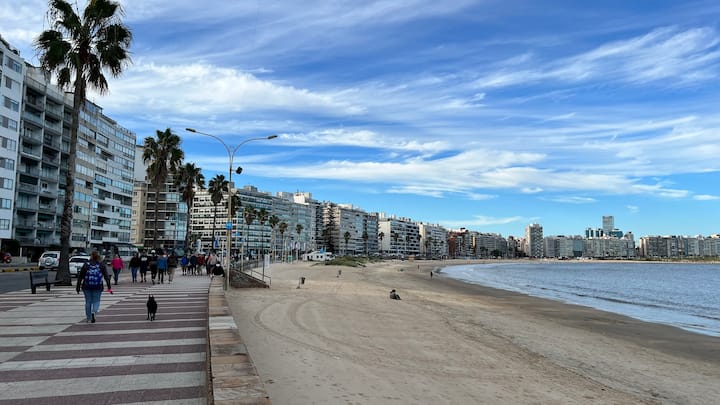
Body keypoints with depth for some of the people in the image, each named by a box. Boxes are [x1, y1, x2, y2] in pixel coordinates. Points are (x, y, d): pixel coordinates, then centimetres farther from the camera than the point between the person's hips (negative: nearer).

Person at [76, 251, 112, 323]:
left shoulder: (86, 265, 1)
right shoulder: (102, 265, 0)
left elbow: (80, 276, 2)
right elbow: (106, 276, -3)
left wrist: (78, 287, 8)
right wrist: (109, 287, -3)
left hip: (87, 287, 1)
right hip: (98, 287, -1)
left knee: (88, 302, 13)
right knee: (96, 301, 8)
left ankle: (88, 318, 19)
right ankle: (93, 312, -20)